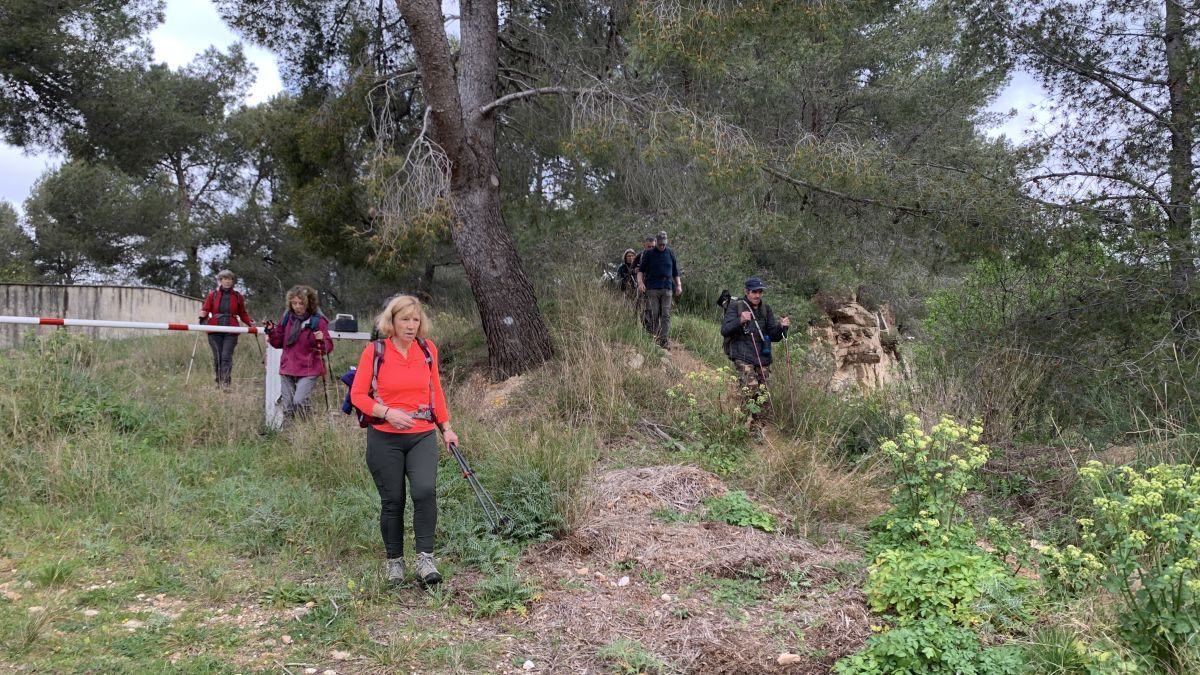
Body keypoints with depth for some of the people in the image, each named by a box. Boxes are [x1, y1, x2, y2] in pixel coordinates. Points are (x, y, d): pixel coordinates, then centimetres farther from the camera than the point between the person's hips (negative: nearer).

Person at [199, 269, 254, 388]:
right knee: (217, 357, 4)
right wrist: (202, 318, -14)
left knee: (227, 356, -11)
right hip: (215, 331, 1)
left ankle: (226, 383, -14)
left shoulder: (238, 297, 9)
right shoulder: (212, 294, 7)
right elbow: (205, 309, 7)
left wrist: (250, 322, -2)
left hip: (231, 331, -1)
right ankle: (218, 382, 16)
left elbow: (243, 314, 14)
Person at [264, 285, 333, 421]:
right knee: (287, 409, 8)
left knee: (299, 401, -23)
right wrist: (271, 331, -3)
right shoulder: (287, 318, 6)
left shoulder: (317, 321, -7)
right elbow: (278, 343, 15)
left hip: (308, 371, -5)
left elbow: (328, 347, -5)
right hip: (287, 369, 5)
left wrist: (322, 341, -26)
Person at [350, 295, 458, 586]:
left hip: (422, 436, 2)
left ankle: (425, 559, -10)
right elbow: (357, 395, -4)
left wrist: (446, 428, 14)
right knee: (392, 501, 5)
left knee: (425, 491, -19)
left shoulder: (428, 349, 4)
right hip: (385, 439, -2)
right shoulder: (374, 351, -6)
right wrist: (387, 413, -18)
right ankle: (395, 561, 24)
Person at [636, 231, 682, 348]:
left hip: (667, 289, 2)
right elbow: (641, 270, 6)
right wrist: (640, 282, -10)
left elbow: (675, 272, 19)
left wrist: (678, 285, 9)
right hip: (652, 289, -2)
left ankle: (663, 339, -7)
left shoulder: (670, 253, 13)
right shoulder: (648, 254, 6)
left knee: (666, 315, -5)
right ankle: (654, 338, 8)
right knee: (654, 314, -2)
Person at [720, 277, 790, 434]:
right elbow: (724, 330, -10)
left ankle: (757, 426, 15)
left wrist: (781, 327, -7)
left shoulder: (766, 309, 13)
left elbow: (773, 337, 14)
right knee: (750, 388, -24)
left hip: (763, 358, 5)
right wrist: (740, 321, -27)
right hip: (743, 357, -5)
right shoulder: (736, 306, -1)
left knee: (762, 395, 3)